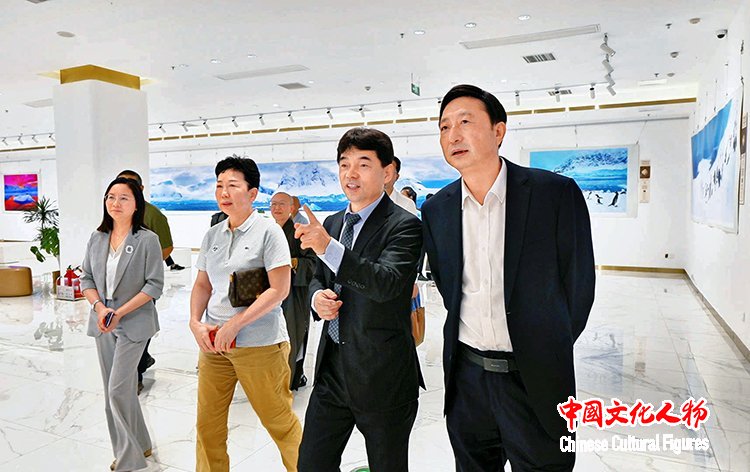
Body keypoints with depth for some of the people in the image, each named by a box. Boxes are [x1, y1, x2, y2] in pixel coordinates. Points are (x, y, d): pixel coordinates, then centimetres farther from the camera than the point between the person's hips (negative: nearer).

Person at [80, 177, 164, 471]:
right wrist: (99, 307, -9)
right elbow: (86, 279, 9)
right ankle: (138, 446, 29)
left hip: (134, 323, -6)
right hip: (102, 323, 6)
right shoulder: (97, 239, 6)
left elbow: (154, 285, -12)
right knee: (113, 390, 12)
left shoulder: (147, 240, -10)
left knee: (118, 390, -7)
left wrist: (120, 313, -16)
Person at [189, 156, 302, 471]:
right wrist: (195, 323, -1)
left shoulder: (268, 231, -9)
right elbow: (202, 285, 16)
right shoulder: (212, 235, 9)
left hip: (258, 344, -5)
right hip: (213, 342, 6)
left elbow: (279, 290, -13)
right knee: (207, 424, 14)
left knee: (279, 420, 5)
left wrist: (233, 325, -15)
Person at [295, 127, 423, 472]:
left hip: (382, 376, -6)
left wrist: (328, 247, -38)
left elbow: (387, 283, -28)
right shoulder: (332, 223, 9)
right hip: (332, 368, 6)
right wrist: (317, 296, -5)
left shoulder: (404, 225, -13)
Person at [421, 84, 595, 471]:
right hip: (466, 377, 4)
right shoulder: (436, 209, 1)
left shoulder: (556, 193, -11)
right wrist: (472, 340, 8)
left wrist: (546, 350, 4)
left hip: (535, 380, -3)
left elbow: (578, 283, -4)